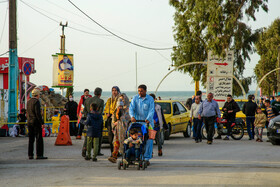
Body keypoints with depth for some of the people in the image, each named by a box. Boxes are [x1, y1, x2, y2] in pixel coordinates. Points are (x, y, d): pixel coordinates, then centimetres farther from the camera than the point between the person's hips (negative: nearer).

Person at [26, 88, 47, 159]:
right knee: (39, 139, -6)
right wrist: (42, 123, -17)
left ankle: (30, 155, 9)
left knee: (31, 139, 10)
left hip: (29, 122, 8)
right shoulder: (36, 102, -12)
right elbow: (38, 113, -18)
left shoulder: (28, 102, 12)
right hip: (36, 122, -8)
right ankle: (39, 155, -10)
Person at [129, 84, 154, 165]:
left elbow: (151, 110, -12)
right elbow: (131, 108, -9)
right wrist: (132, 116, -28)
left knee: (148, 140, -5)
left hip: (148, 122, -1)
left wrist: (148, 118, -29)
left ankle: (146, 158, 0)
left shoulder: (150, 99, -1)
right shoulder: (135, 98, 2)